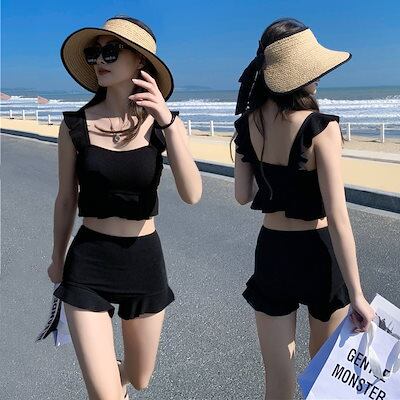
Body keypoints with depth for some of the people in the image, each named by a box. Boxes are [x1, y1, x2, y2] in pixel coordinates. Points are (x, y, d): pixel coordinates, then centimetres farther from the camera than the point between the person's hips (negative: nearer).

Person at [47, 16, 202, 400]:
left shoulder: (163, 123, -5)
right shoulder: (75, 125, -7)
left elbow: (192, 195, -18)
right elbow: (66, 200, 4)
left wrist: (167, 121, -28)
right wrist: (57, 259, 16)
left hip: (145, 260, 2)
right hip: (88, 262, -1)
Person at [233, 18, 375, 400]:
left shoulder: (246, 124, -4)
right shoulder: (320, 127, -18)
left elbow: (243, 195, 4)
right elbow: (337, 218, -20)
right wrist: (357, 295, -16)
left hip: (270, 253, 4)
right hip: (317, 254, -3)